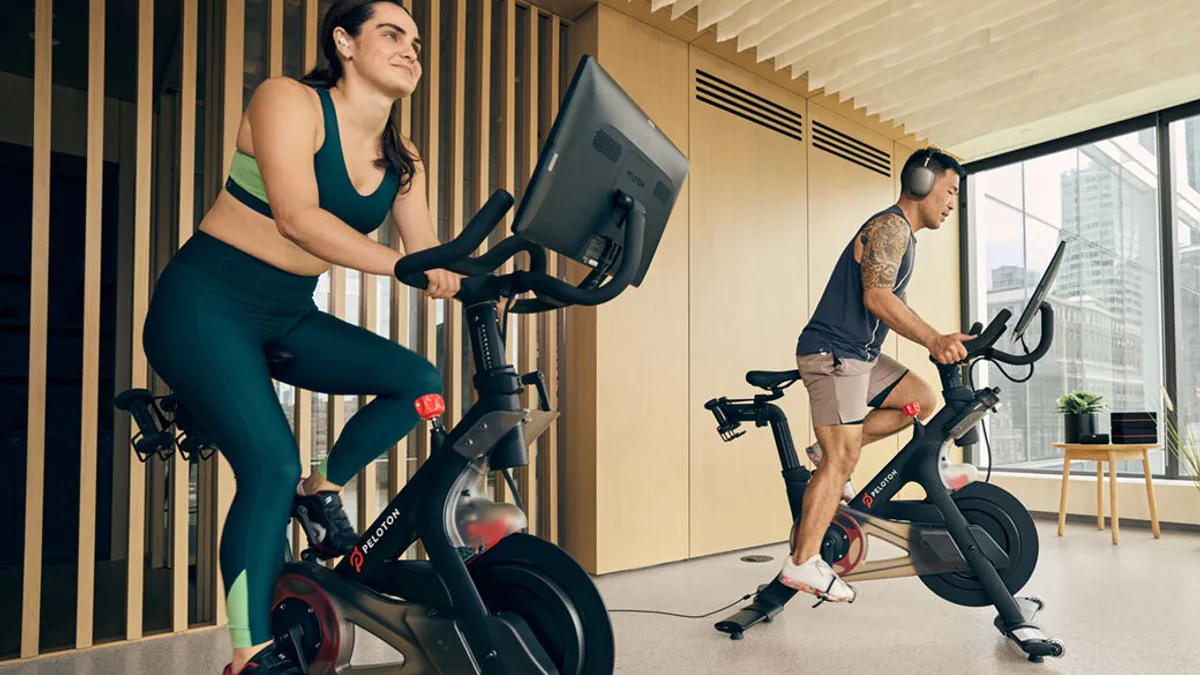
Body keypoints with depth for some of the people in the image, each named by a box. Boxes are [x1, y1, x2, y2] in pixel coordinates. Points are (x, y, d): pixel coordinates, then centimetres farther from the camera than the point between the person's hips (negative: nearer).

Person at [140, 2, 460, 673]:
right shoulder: (289, 100, -12)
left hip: (290, 316, 7)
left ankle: (323, 489, 9)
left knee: (418, 381, -8)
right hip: (206, 304, -6)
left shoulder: (402, 159, 5)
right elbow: (297, 217, -27)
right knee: (273, 464, -21)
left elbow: (429, 255, -2)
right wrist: (401, 265, -36)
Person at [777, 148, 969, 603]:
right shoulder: (889, 226, -11)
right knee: (842, 459, -13)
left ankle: (829, 452, 8)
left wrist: (942, 343, 19)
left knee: (922, 399, 12)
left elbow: (897, 305, 25)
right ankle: (803, 562, -10)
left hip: (861, 355, 10)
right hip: (833, 353, -10)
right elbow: (876, 297, -24)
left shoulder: (903, 236, 22)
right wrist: (934, 339, -28)